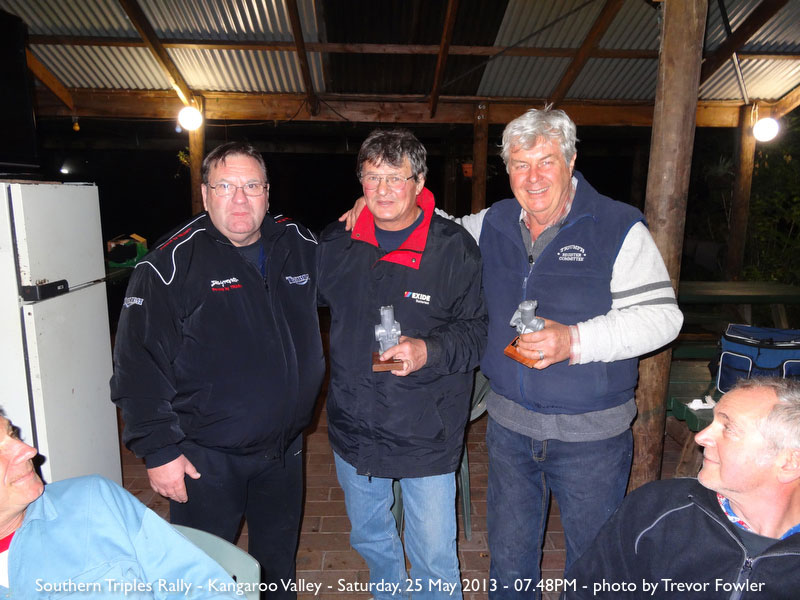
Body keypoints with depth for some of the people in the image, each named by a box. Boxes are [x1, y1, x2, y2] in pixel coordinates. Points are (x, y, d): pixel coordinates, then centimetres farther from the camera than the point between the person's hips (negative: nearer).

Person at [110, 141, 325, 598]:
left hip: (284, 449, 5)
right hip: (206, 458, -4)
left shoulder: (301, 247, 0)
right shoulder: (173, 264, -14)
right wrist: (159, 451, -14)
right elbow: (138, 364, -13)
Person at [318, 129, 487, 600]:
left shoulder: (455, 249, -13)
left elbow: (479, 329, -11)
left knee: (434, 560, 12)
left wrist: (430, 351, -27)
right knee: (369, 538, 27)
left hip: (426, 437, -4)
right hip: (353, 429, 5)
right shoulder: (337, 243, -2)